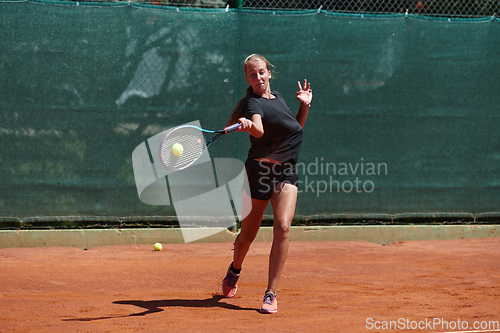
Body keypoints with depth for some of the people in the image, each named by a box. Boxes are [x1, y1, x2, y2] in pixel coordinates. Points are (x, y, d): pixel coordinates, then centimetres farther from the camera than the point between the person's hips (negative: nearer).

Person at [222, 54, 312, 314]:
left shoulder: (278, 96, 10)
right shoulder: (254, 103, -12)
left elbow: (294, 130, 25)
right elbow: (259, 130, -35)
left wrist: (304, 106, 11)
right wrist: (249, 125, -57)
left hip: (286, 171, 4)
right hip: (260, 170, -4)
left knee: (282, 227, -17)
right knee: (248, 234, 7)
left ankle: (271, 294, -14)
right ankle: (234, 271, 42)